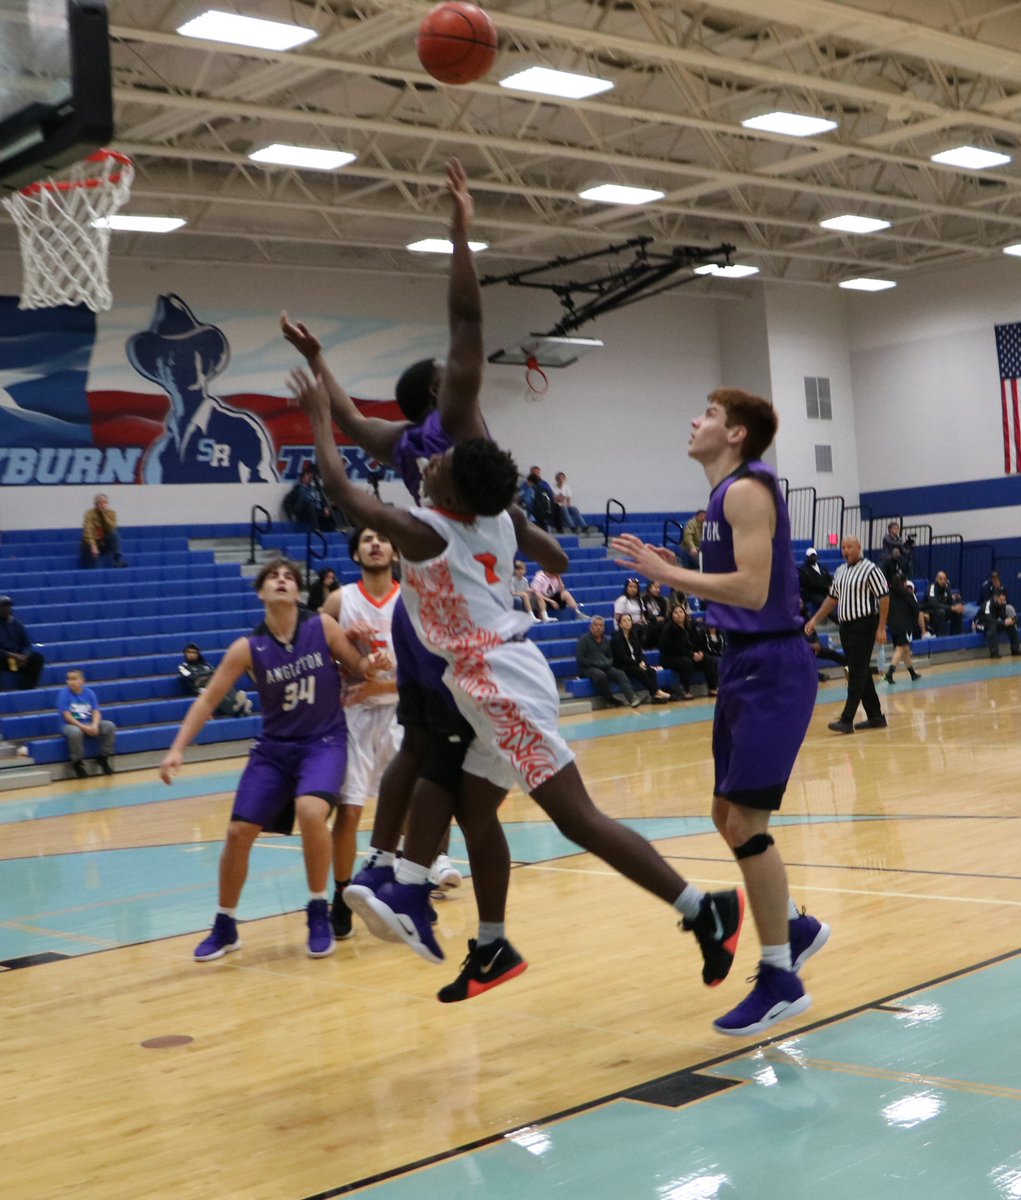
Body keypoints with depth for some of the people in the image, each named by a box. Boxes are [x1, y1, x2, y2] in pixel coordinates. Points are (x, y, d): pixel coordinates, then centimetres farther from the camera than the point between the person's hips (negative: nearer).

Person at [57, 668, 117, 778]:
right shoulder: (64, 693, -8)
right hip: (71, 725, -4)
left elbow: (96, 712, -3)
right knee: (75, 732, -39)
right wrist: (83, 727, -23)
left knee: (110, 726, -18)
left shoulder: (90, 693, 2)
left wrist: (94, 725, -24)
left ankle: (103, 757, -3)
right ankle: (77, 762, -17)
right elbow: (67, 716, -14)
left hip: (90, 724, 4)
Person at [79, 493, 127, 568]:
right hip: (93, 541, -2)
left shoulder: (111, 513, -4)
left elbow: (112, 528, -20)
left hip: (106, 543, 3)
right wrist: (93, 546, -37)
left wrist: (106, 515, -25)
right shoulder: (90, 514, -14)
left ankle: (118, 559, -28)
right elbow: (88, 532, -25)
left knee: (115, 534, -26)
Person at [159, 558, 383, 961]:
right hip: (274, 746, 2)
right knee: (238, 832, -2)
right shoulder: (247, 648, -8)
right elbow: (208, 699, -6)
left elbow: (359, 667, 3)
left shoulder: (322, 626, -9)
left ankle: (319, 913, -9)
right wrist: (177, 749, -15)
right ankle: (225, 927, 20)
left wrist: (372, 665, -21)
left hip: (324, 741, -2)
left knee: (310, 812, -29)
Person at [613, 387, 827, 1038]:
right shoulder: (726, 495, 15)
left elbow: (753, 589, -24)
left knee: (744, 821, -8)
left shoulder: (747, 490, -14)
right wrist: (674, 571, 11)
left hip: (772, 668, -10)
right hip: (746, 664, 10)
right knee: (729, 815, 15)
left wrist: (666, 572, -21)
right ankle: (797, 926, 31)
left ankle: (780, 980, 2)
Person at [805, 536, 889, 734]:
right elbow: (832, 598, 20)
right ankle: (875, 716, 18)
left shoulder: (870, 569, -9)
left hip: (864, 626, -8)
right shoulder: (840, 571, 13)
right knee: (861, 673, 11)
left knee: (858, 673, -8)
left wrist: (881, 628, -15)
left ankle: (847, 720, -11)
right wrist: (815, 620, 12)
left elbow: (884, 598, -11)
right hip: (846, 626, 8)